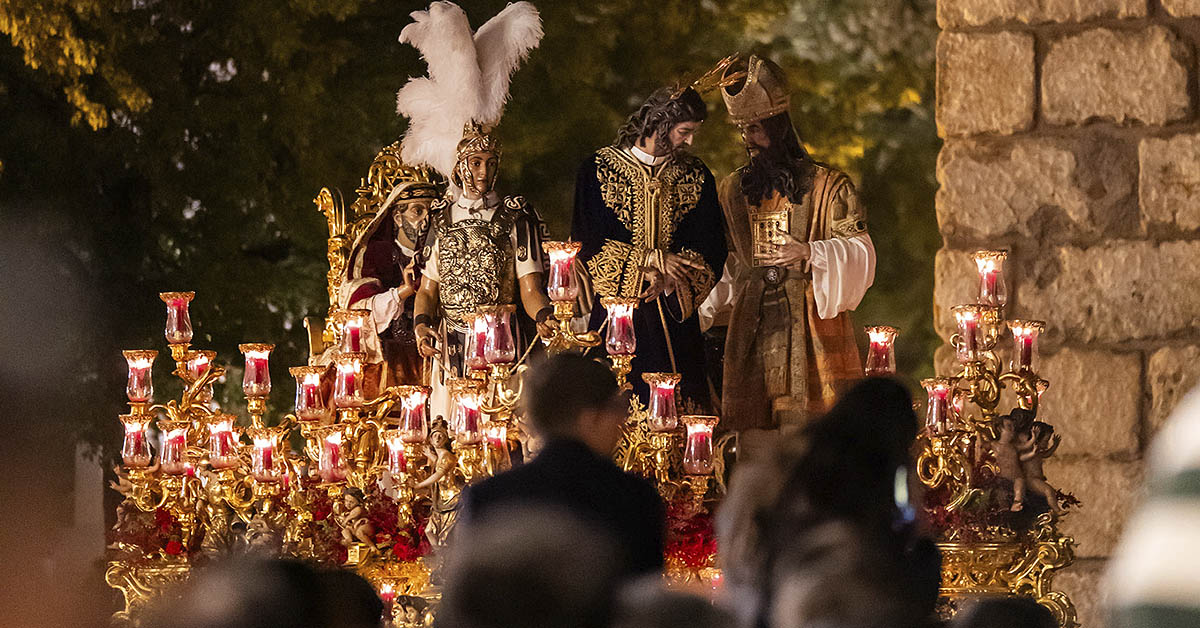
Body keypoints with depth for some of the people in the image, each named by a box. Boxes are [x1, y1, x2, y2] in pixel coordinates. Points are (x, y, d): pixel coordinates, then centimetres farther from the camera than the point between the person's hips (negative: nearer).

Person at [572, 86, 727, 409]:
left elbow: (711, 249, 5)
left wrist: (666, 278, -13)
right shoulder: (600, 169, 1)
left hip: (674, 316, 2)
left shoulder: (696, 176, 9)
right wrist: (653, 260, -11)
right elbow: (587, 243, -4)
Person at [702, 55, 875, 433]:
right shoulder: (732, 190, 16)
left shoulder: (826, 186, 2)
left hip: (809, 328, -4)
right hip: (749, 328, 4)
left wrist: (811, 253, -21)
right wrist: (704, 306, 6)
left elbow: (860, 252, -6)